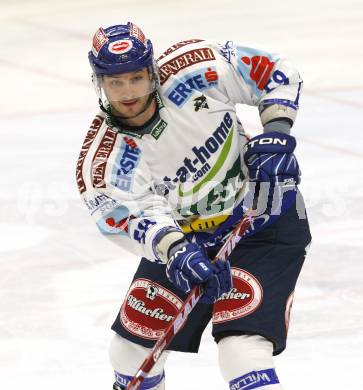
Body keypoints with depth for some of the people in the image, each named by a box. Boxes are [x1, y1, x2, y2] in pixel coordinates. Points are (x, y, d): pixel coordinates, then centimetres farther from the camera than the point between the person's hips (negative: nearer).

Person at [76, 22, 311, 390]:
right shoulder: (105, 161, -18)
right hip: (187, 236, 4)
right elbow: (136, 214, -32)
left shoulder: (192, 68, -21)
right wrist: (176, 251, -50)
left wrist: (276, 132, -24)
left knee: (241, 350, -22)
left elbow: (276, 73, -10)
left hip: (266, 224, -4)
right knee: (132, 343, 8)